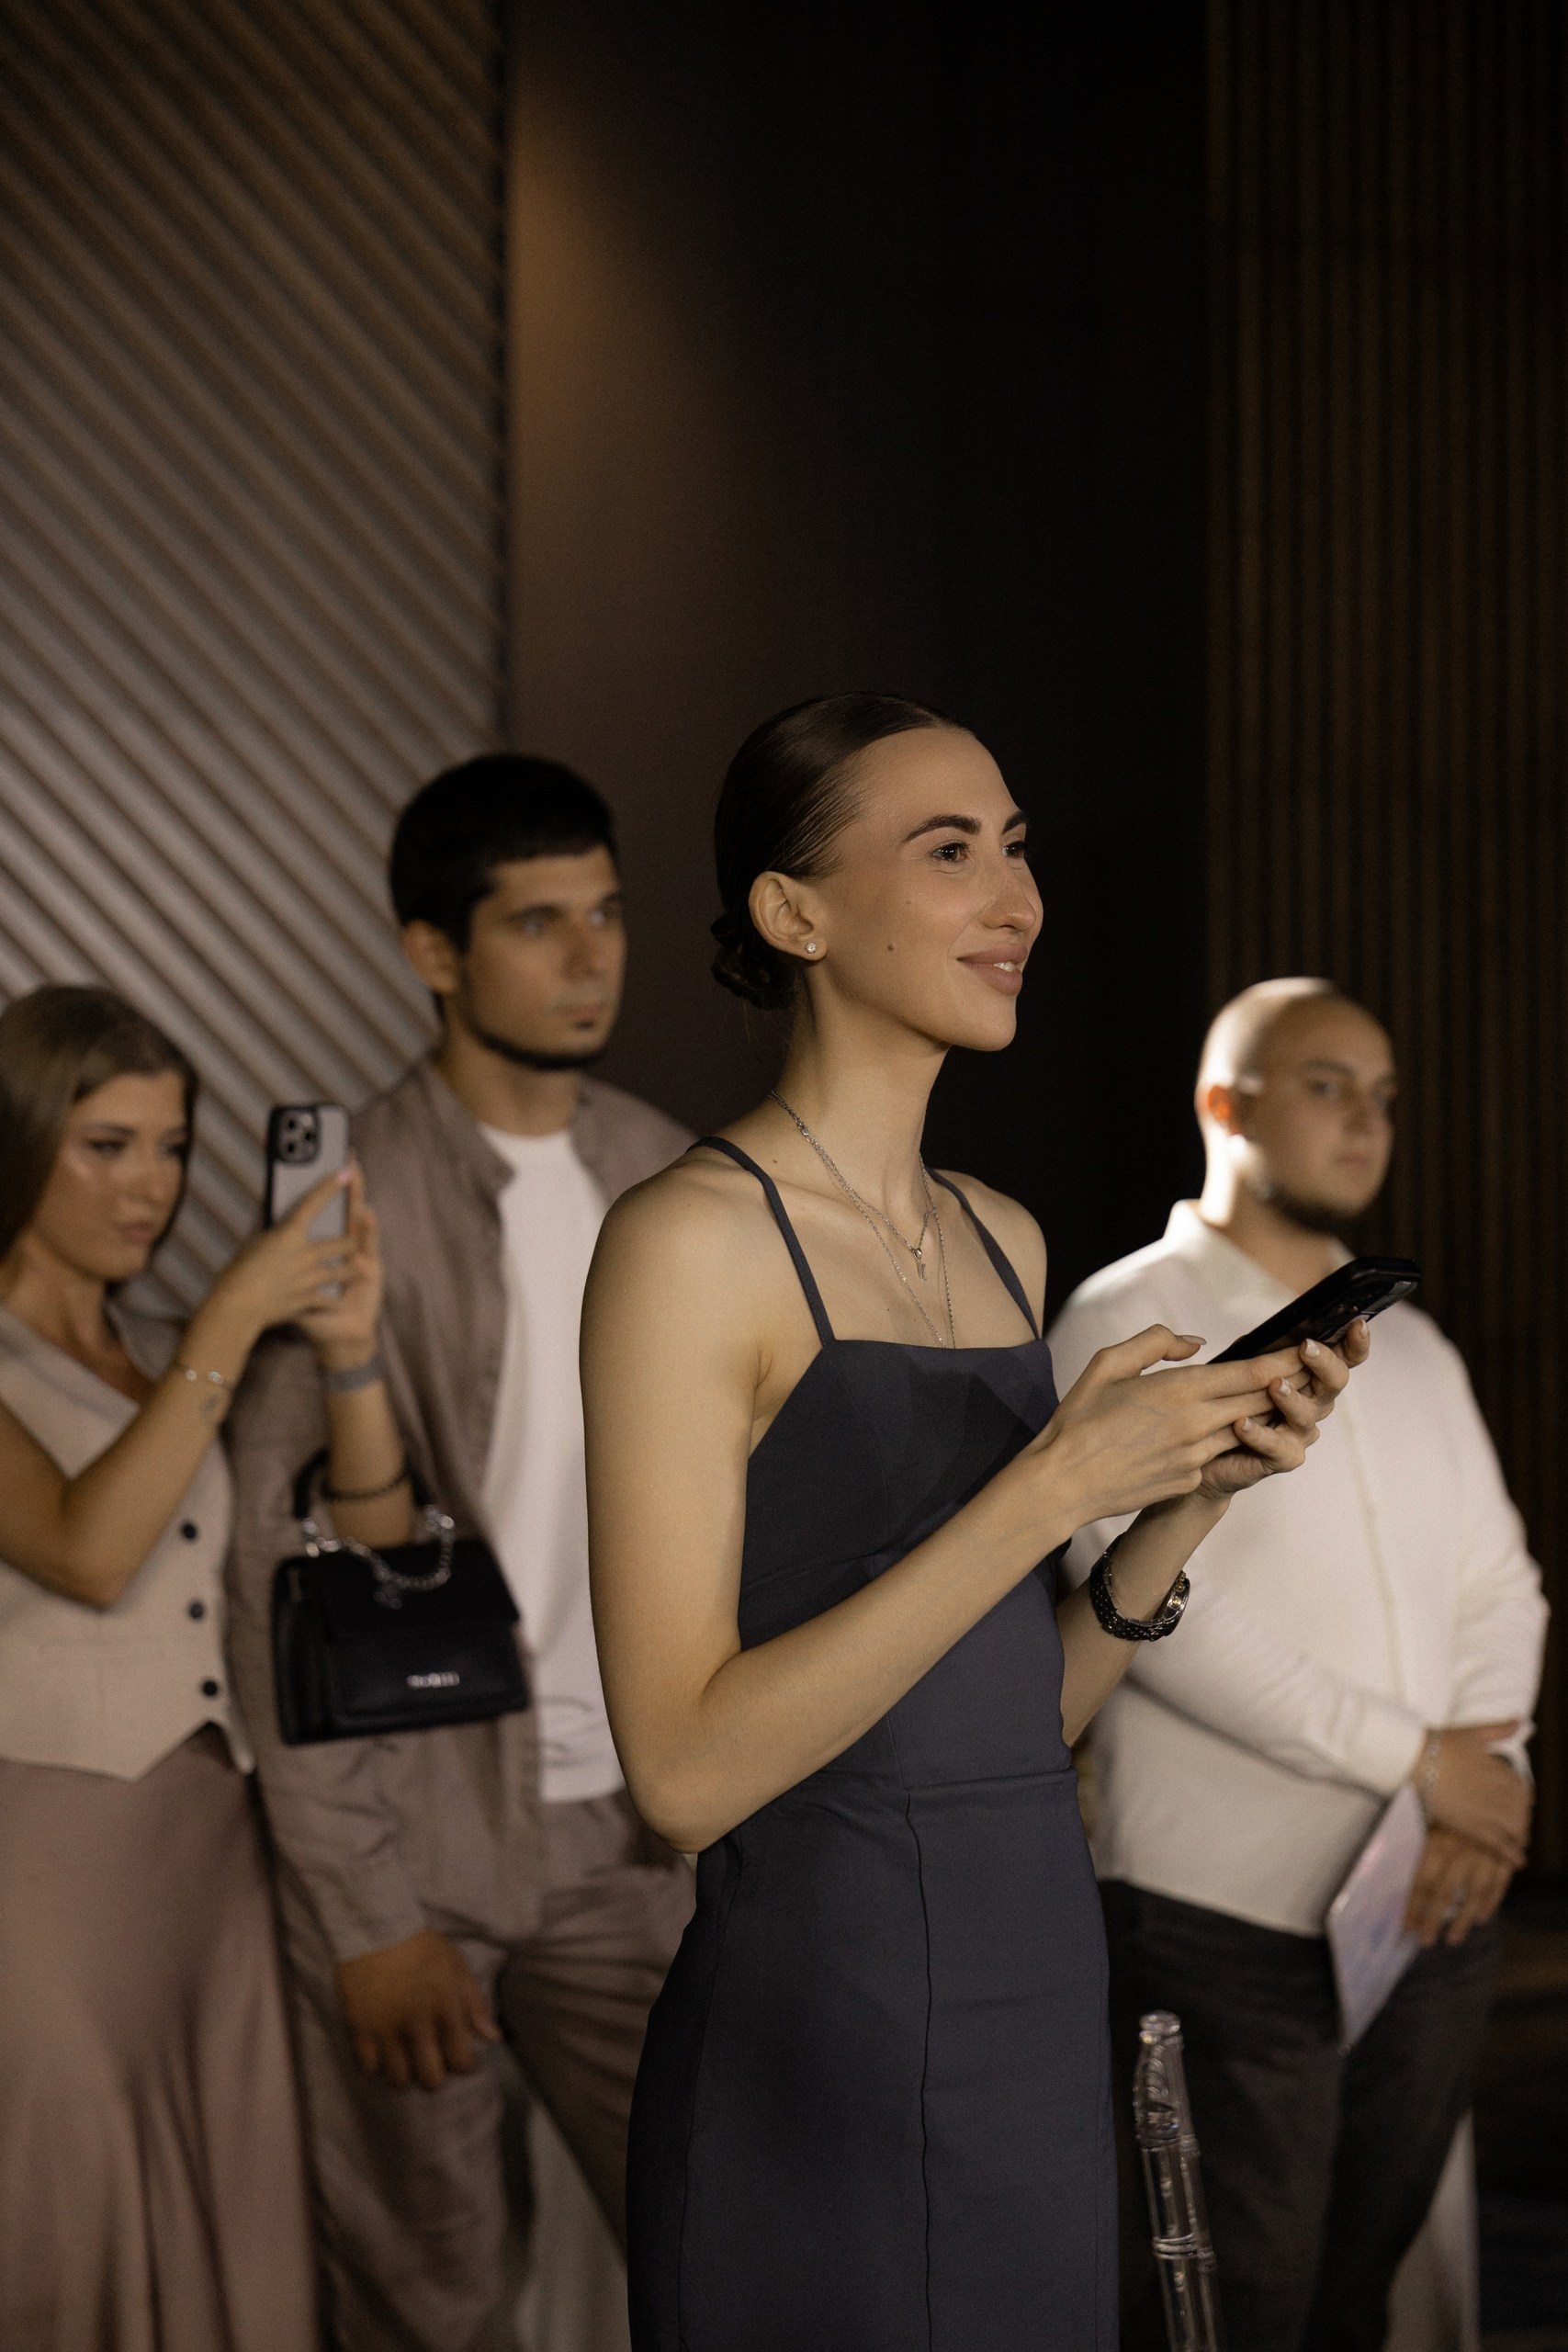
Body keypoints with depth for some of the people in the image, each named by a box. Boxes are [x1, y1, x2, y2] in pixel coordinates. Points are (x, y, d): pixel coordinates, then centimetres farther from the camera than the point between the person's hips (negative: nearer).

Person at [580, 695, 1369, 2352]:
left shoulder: (1005, 1244, 11)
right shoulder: (692, 1238, -12)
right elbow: (685, 1768, -19)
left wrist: (1194, 1496, 0)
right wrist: (1055, 1482, -21)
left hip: (1041, 2011, 7)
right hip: (817, 2044, -7)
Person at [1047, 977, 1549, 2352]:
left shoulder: (1410, 1349, 16)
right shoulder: (1128, 1332, -6)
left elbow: (1499, 1585, 14)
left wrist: (1487, 1760, -8)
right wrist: (1414, 1755, -16)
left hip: (1437, 1913, 6)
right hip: (1230, 1926, -6)